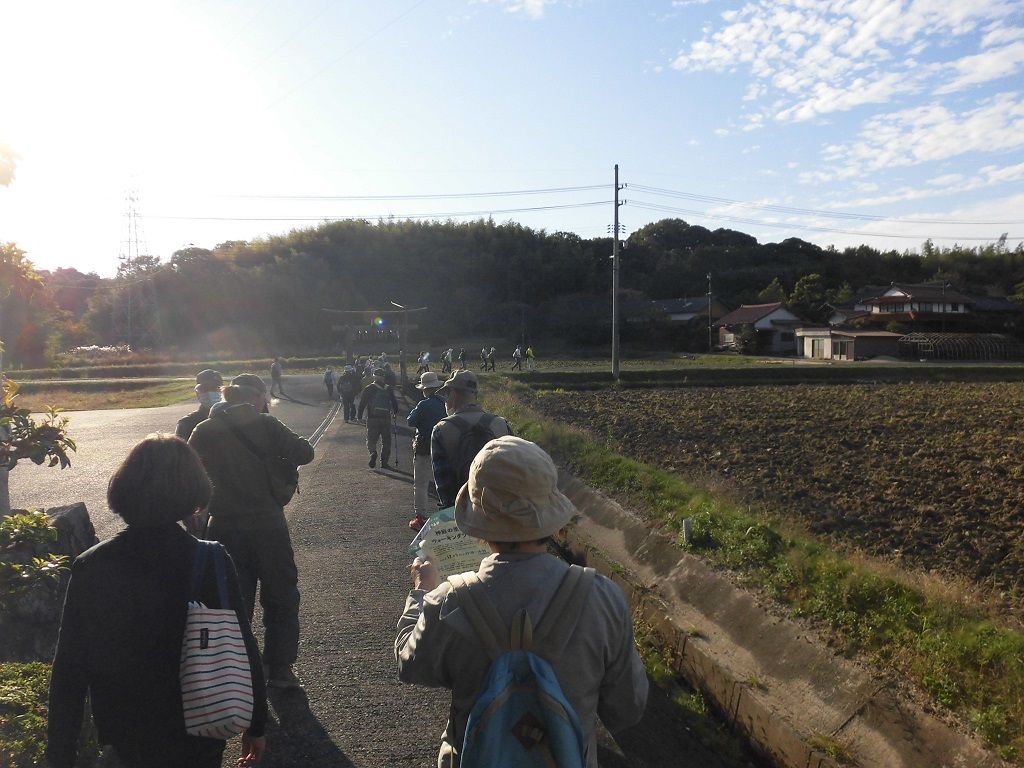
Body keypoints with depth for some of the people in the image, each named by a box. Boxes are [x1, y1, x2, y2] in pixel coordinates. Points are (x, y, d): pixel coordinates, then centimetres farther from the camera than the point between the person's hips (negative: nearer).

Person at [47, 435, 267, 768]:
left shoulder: (89, 568, -15)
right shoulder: (214, 564, -19)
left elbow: (69, 671, -10)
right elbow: (244, 653, -13)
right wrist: (256, 725, 1)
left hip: (124, 741, 2)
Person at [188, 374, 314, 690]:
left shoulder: (204, 431, 1)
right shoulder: (265, 424, -8)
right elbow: (304, 452, -12)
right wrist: (278, 458, 6)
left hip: (224, 529, 3)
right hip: (268, 526, -3)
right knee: (281, 599, 12)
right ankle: (279, 670, 14)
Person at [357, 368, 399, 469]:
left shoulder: (368, 389, -1)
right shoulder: (389, 389, 4)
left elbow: (362, 403, -3)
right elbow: (394, 402, 8)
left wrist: (360, 416, 1)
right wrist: (395, 412, 24)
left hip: (372, 419, -1)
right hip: (386, 418, 1)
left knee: (371, 439, 9)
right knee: (386, 441, 10)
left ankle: (373, 452, -21)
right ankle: (384, 462, 8)